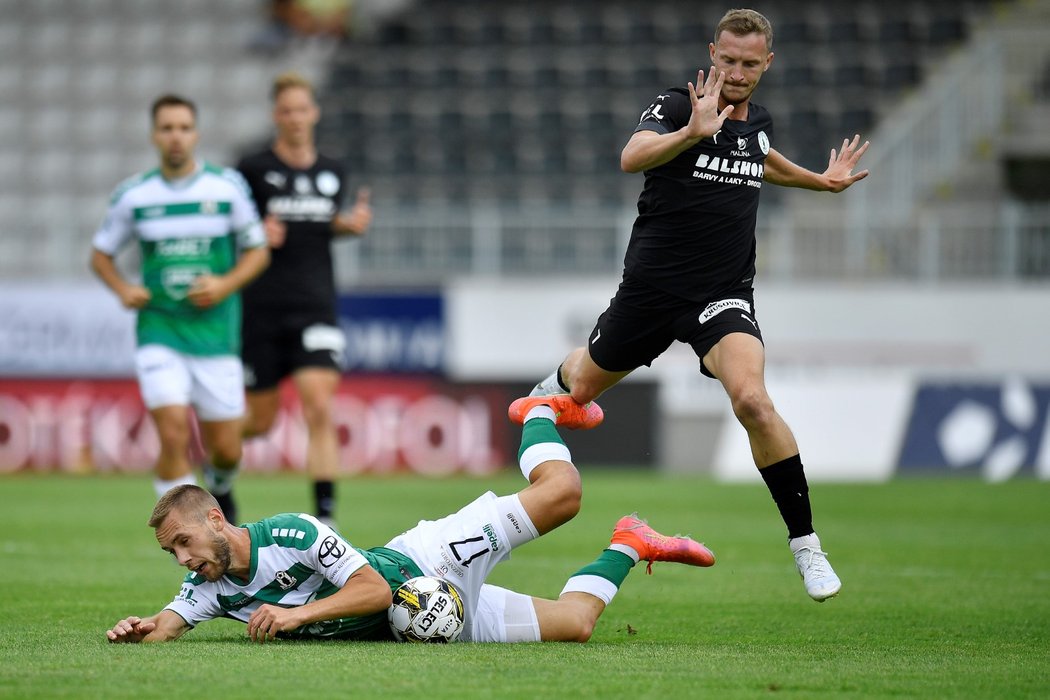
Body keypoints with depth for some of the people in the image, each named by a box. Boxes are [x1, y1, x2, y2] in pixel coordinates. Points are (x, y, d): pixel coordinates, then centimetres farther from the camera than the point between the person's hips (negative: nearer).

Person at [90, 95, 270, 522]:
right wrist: (123, 290, -6)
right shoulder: (133, 195, 1)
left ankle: (219, 488, 42)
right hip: (159, 336, -1)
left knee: (225, 450, 6)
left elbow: (258, 251, 5)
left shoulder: (227, 187, -1)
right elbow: (101, 253, 13)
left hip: (216, 336, 1)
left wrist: (225, 284, -13)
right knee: (174, 436, -17)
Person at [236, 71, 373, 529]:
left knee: (319, 409, -15)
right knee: (259, 422, 6)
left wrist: (351, 223, 4)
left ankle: (325, 516, -16)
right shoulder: (253, 169, -5)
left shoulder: (332, 174, 8)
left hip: (315, 307, 2)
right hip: (262, 310, -2)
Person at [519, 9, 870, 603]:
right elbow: (632, 158, -37)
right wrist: (692, 133, -52)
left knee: (752, 401, -26)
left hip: (724, 296, 1)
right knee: (583, 387, 21)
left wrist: (821, 180, 27)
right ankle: (558, 380, 64)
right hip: (652, 286, -1)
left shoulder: (760, 123, 4)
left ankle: (807, 546, -17)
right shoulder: (676, 106, -14)